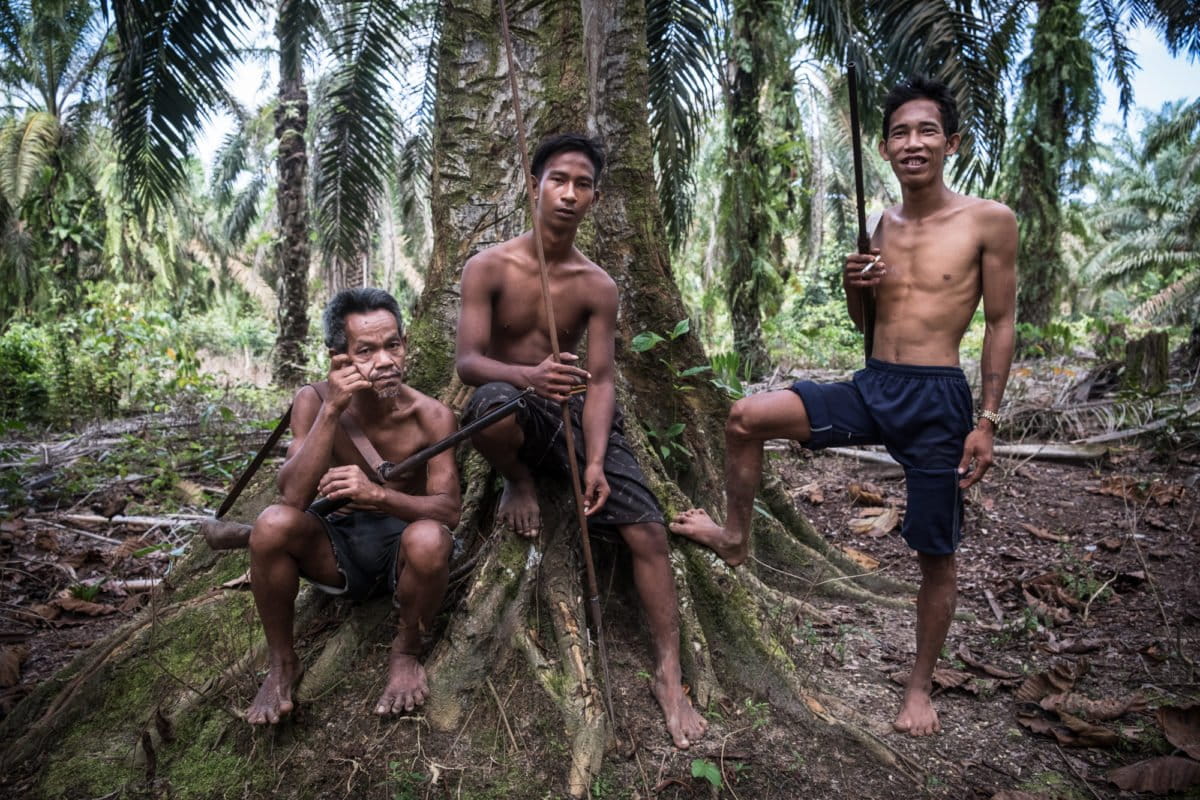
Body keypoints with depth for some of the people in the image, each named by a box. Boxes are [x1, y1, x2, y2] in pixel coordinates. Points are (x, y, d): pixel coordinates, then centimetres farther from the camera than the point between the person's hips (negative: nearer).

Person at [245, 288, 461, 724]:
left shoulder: (431, 416, -18)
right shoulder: (314, 400, -13)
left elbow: (449, 509, -23)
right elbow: (293, 497, -23)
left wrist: (377, 494, -41)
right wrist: (332, 411, -33)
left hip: (400, 546, -1)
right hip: (337, 547, 2)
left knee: (428, 540, -36)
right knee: (272, 524, -28)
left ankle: (405, 654, -5)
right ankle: (282, 664, -4)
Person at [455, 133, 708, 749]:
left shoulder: (598, 287, 0)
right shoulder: (490, 267, -6)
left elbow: (600, 380, -4)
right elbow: (467, 361, -14)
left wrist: (595, 462, -19)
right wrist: (528, 375, -36)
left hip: (575, 413, 2)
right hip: (515, 409, -2)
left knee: (647, 529, -14)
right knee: (492, 402, -40)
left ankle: (669, 675, -2)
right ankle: (518, 481, -5)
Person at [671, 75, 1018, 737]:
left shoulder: (989, 221, -4)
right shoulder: (880, 226, 9)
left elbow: (1001, 323, -2)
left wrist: (986, 421, -7)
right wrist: (853, 285, -5)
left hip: (938, 399, -4)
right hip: (871, 386, 4)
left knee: (935, 555, 6)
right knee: (745, 417, -11)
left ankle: (920, 686, 27)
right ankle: (735, 537, 12)